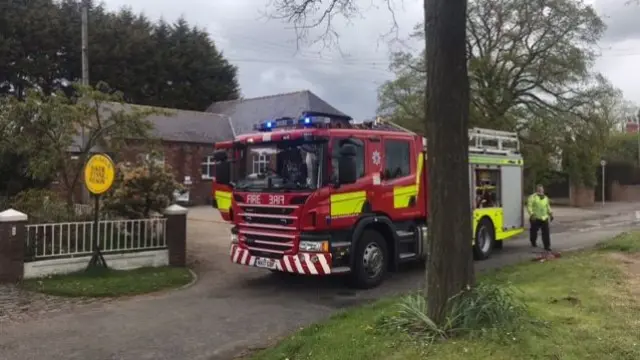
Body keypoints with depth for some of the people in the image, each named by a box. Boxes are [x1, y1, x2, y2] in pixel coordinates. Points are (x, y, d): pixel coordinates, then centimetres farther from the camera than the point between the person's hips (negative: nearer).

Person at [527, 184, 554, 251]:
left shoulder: (545, 198, 15)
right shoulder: (532, 197, -6)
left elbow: (548, 207, 27)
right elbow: (529, 206, -13)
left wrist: (550, 214, 17)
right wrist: (531, 214, -25)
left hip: (544, 218, 4)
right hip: (535, 218, -4)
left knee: (546, 233, -4)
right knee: (534, 231, 9)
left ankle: (547, 246, -2)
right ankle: (533, 243, 34)